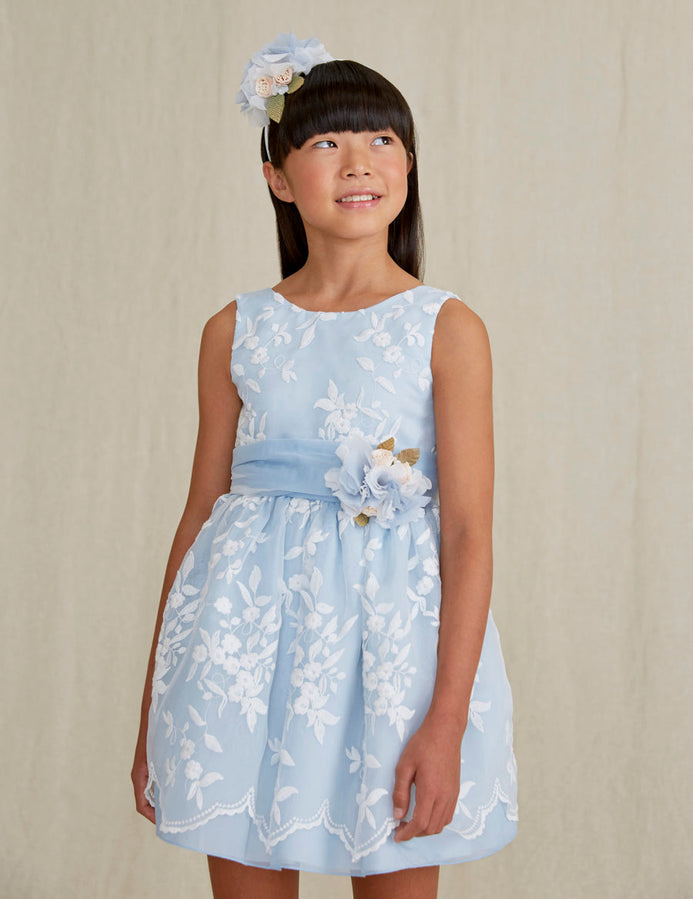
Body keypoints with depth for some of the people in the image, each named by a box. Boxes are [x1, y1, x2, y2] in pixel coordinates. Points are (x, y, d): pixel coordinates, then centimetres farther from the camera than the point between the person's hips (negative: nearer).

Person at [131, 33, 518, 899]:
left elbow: (468, 532, -7)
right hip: (251, 625, 2)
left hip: (393, 626, -2)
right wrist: (152, 709, 10)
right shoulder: (235, 333, 5)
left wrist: (447, 722, -14)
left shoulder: (448, 330, -2)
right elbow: (199, 515, 8)